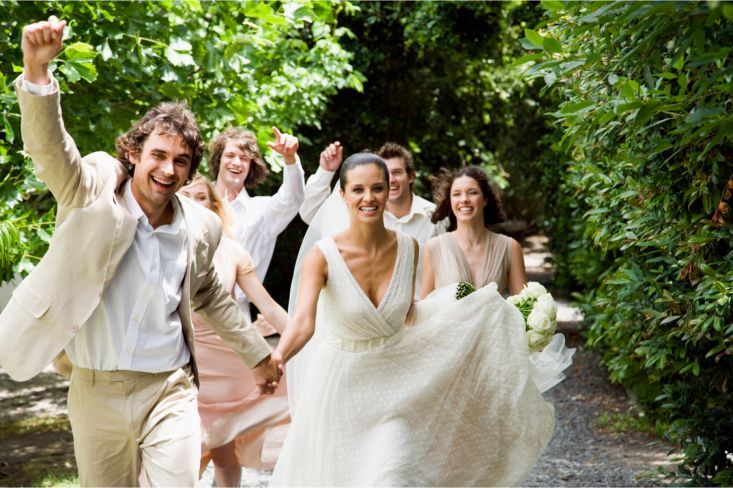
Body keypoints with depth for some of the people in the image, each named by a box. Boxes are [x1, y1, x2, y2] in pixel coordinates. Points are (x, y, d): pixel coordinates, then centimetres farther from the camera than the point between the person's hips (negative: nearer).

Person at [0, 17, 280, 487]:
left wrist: (258, 353, 28)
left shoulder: (201, 227, 1)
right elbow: (49, 148, -27)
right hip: (97, 391, -1)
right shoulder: (96, 196, -9)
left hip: (171, 392, 1)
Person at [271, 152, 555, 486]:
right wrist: (278, 357, -55)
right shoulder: (324, 256, -20)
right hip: (338, 385, -2)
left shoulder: (408, 248, -7)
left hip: (392, 385, 2)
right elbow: (303, 320, -35)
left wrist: (471, 309, 2)